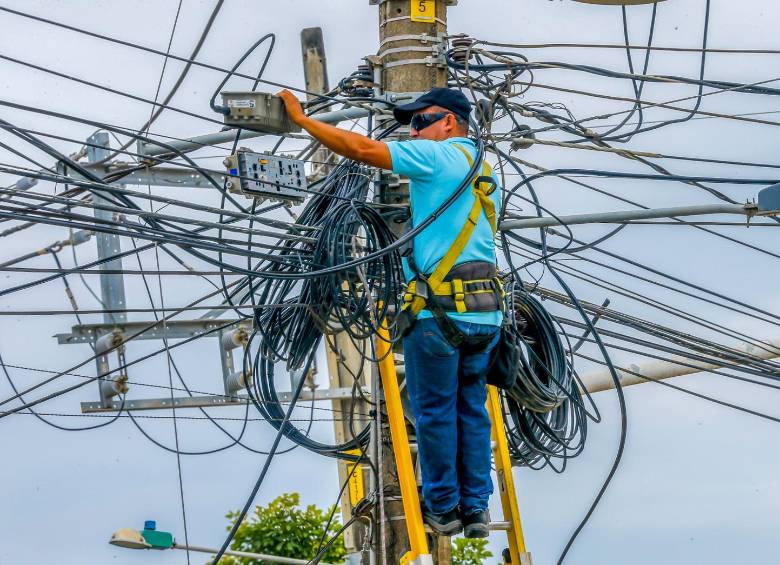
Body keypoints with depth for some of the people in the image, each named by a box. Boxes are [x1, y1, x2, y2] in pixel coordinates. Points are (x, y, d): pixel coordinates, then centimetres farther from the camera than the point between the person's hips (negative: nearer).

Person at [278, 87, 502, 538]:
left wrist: (302, 118, -3)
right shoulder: (487, 173, 19)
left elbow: (362, 149, -9)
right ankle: (476, 510, 13)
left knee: (435, 411, 4)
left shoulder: (439, 156, -5)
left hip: (440, 310, -7)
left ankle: (442, 510, 10)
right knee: (472, 408, 12)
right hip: (487, 310, 7)